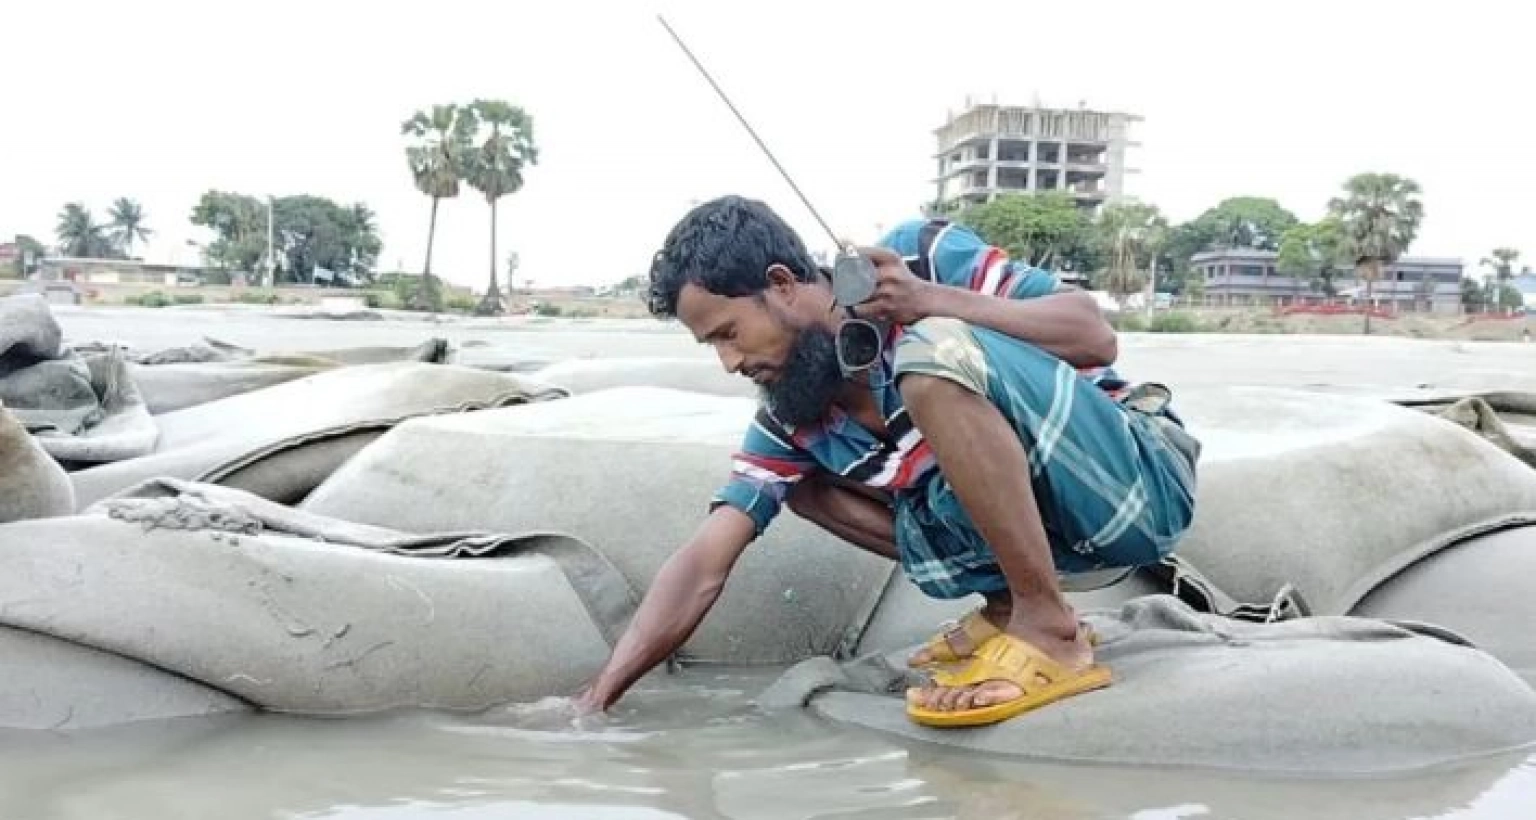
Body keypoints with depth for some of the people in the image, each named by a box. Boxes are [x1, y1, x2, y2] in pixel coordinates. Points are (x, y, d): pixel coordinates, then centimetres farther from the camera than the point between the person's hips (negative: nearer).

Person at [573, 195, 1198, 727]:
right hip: (1032, 514, 6)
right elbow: (704, 566, -4)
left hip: (1140, 473, -6)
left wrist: (931, 302, -27)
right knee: (809, 484, 2)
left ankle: (1050, 633, -21)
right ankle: (1009, 605, 2)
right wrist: (596, 698, -11)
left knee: (936, 349, -29)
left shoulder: (922, 256, -13)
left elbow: (1095, 336, -17)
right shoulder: (790, 421, 0)